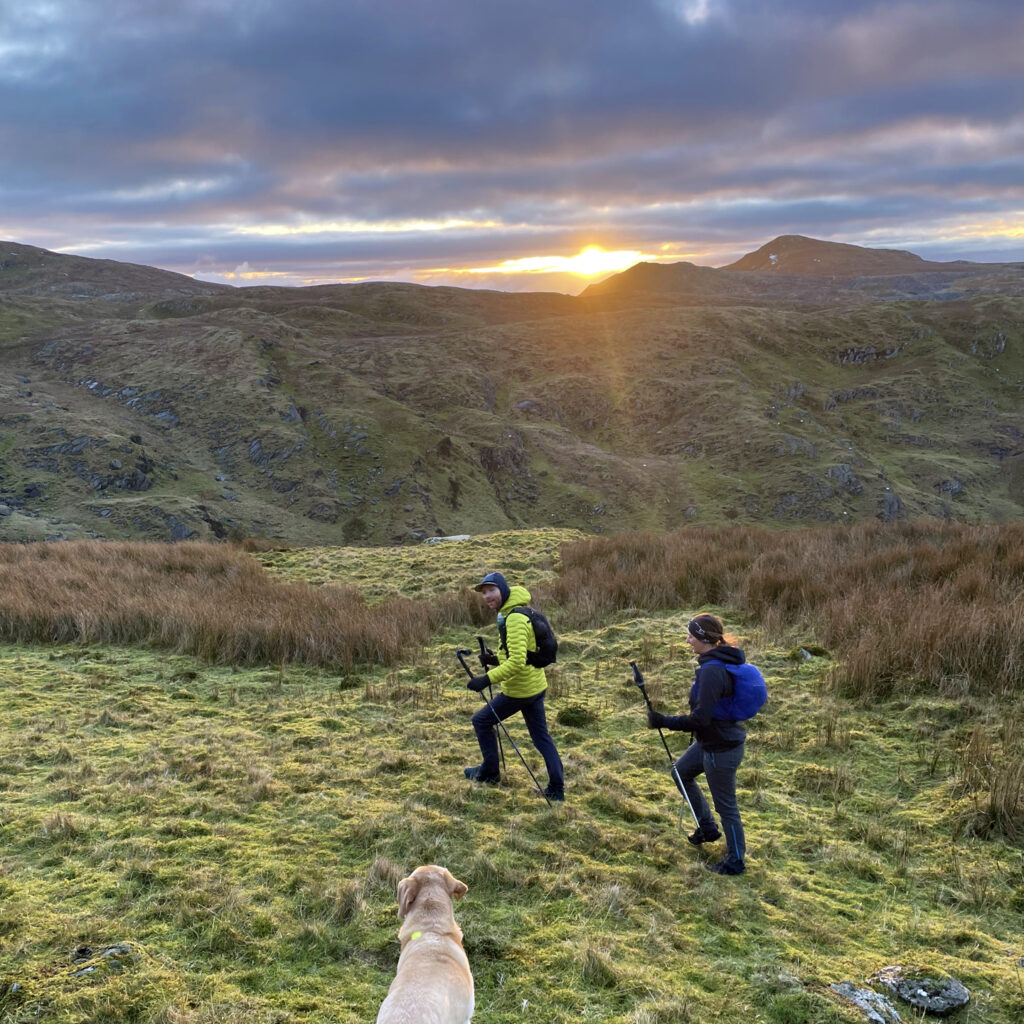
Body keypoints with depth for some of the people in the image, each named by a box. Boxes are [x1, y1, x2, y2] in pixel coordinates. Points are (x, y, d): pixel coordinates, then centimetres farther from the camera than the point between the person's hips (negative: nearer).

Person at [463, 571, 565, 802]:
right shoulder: (514, 612, 10)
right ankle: (556, 788, 13)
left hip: (519, 690, -9)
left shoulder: (515, 619, -23)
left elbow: (517, 661, -30)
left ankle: (489, 772, 23)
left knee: (481, 721, 9)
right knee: (541, 736, 13)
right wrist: (497, 659, 11)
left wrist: (487, 679, -30)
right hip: (536, 686, 9)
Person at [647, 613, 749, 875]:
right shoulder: (723, 661, 2)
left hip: (721, 749, -10)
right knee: (681, 772, 27)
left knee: (725, 805, 6)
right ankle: (707, 827, 39)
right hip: (709, 742, 10)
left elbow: (700, 718, -29)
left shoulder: (712, 671, -28)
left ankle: (736, 862, 24)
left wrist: (663, 721, -20)